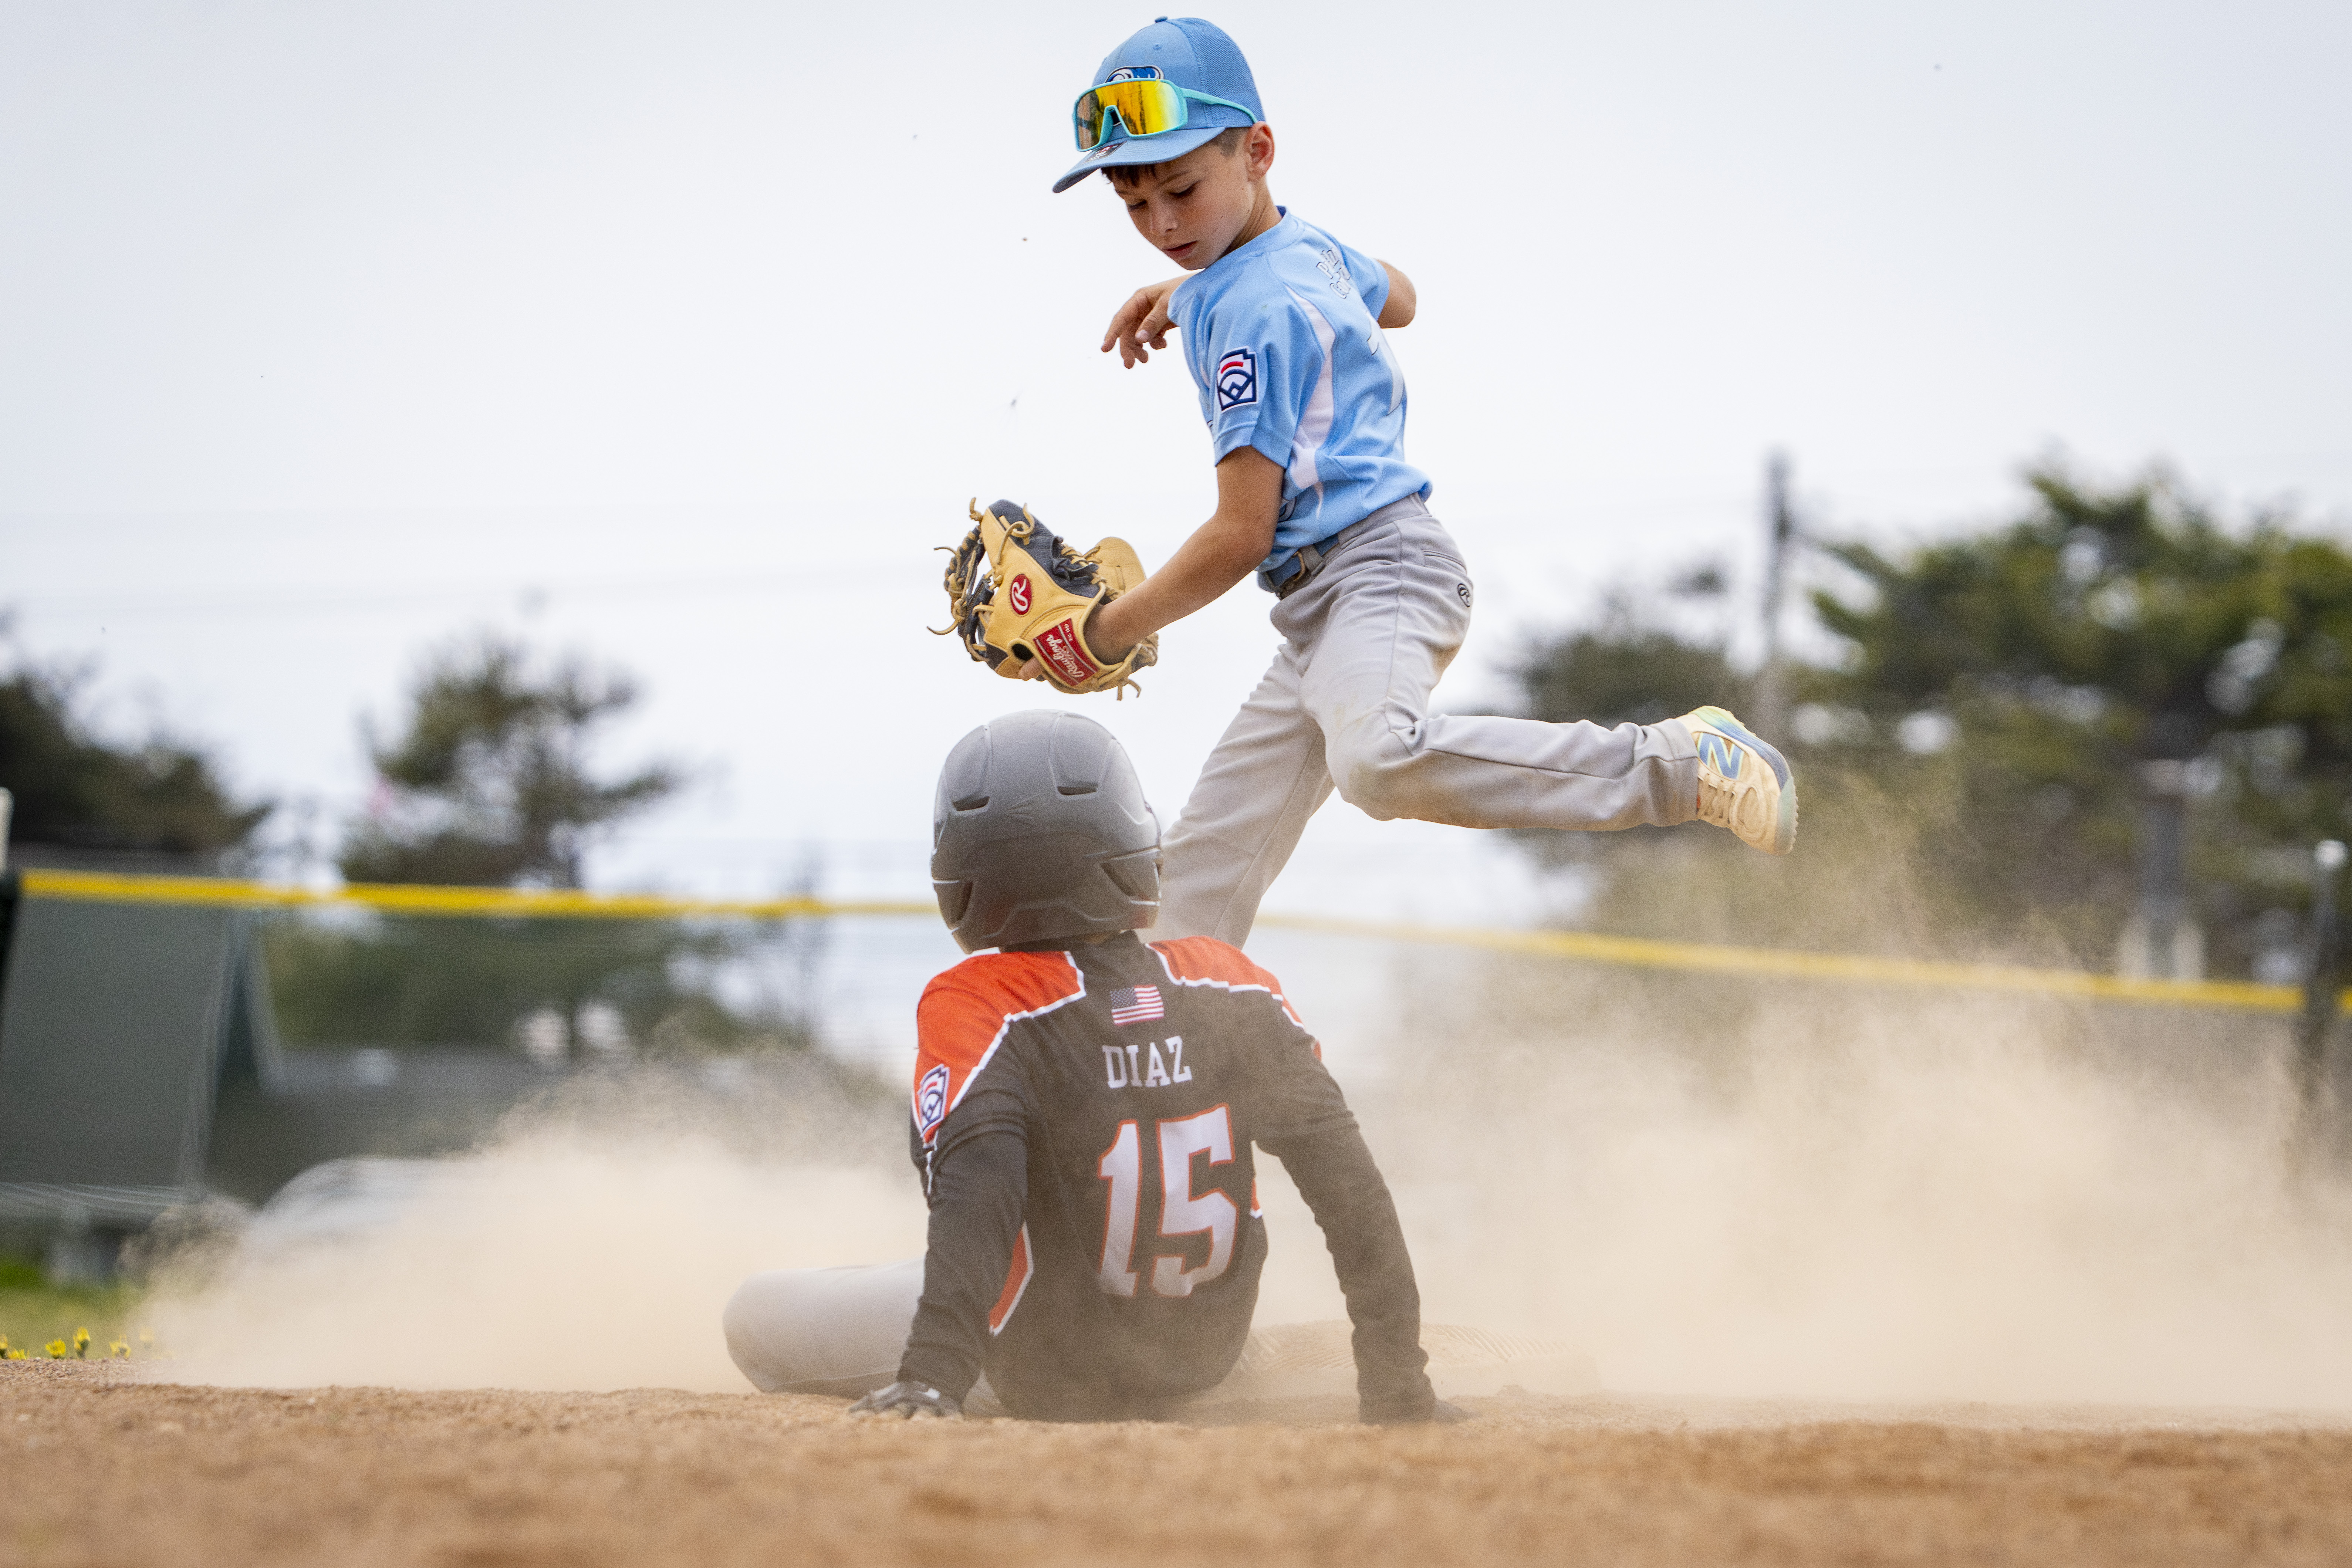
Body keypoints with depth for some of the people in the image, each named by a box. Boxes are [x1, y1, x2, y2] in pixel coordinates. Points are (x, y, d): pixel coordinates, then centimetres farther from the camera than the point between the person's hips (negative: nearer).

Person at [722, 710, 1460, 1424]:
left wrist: (931, 1375, -46)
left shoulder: (972, 1009, -25)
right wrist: (1396, 1380, -5)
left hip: (1044, 1369, -3)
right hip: (1204, 1359, 3)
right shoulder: (1232, 990, -13)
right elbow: (1346, 1177, -12)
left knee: (756, 1317, 8)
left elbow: (978, 1191, -39)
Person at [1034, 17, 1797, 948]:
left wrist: (1104, 632, -2)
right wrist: (1188, 298, 37)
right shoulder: (1305, 244, 17)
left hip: (1381, 566, -11)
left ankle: (1682, 764, -34)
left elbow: (1239, 539, -14)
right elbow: (1394, 298, 43)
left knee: (1379, 758, -41)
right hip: (1321, 621, 11)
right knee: (1201, 872, 10)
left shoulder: (1253, 310, -11)